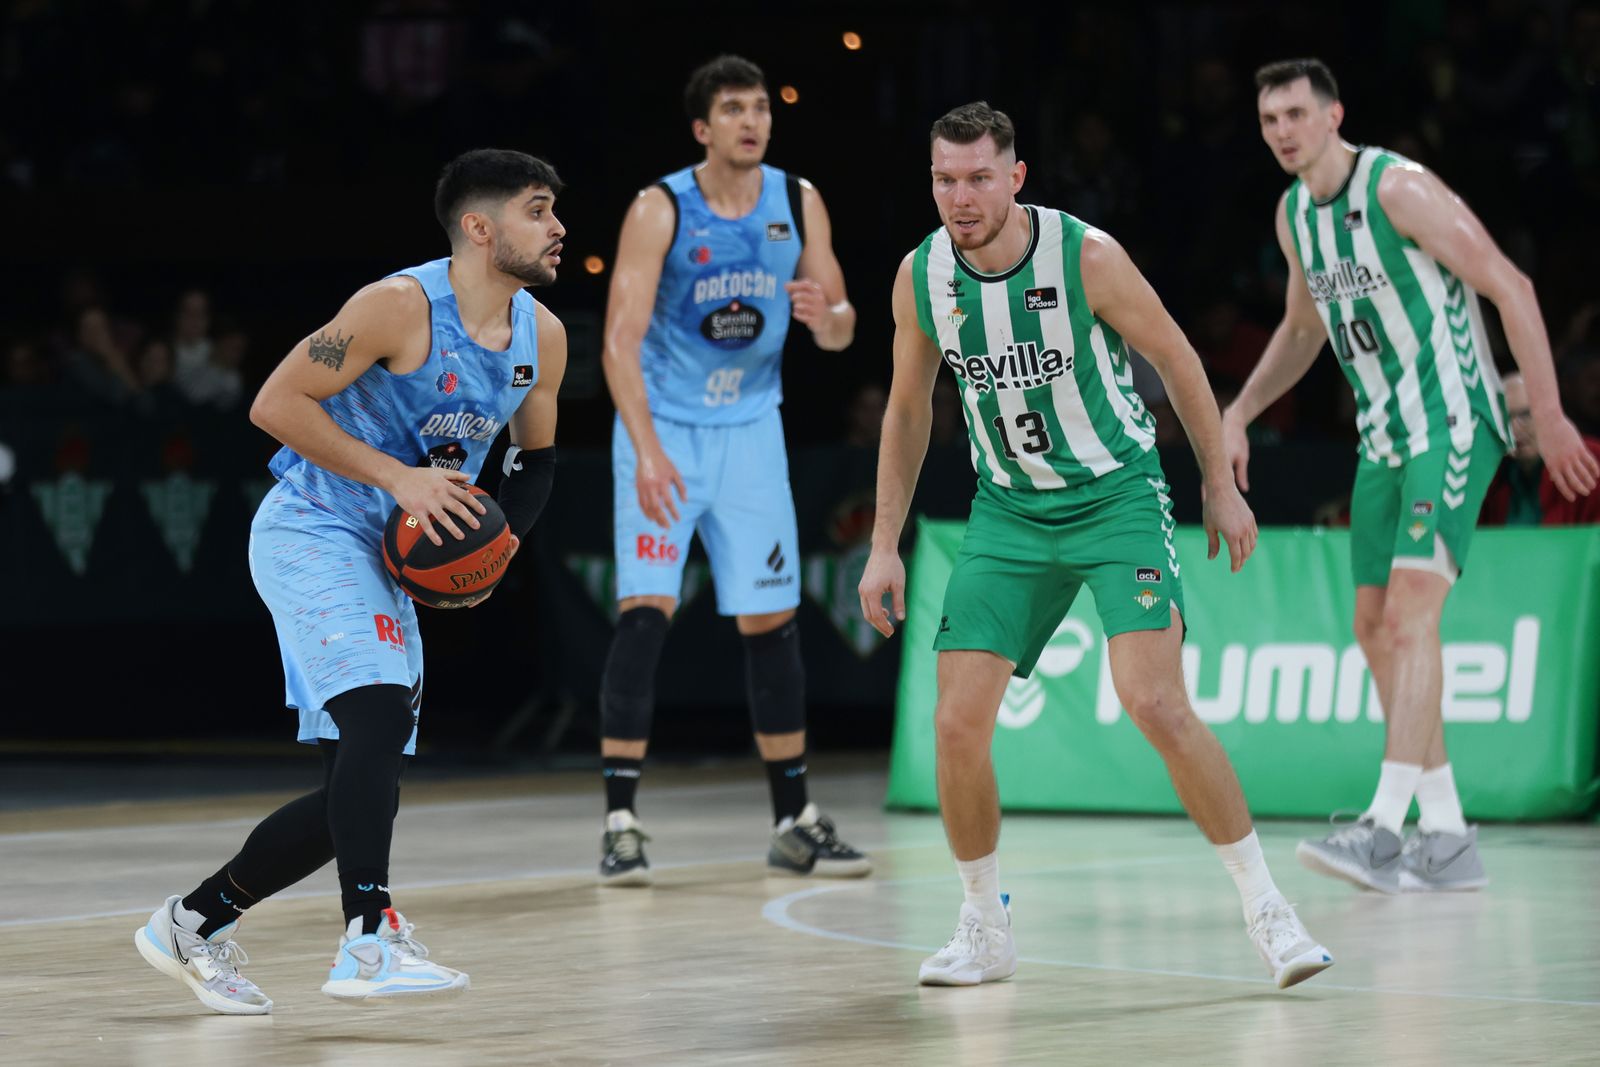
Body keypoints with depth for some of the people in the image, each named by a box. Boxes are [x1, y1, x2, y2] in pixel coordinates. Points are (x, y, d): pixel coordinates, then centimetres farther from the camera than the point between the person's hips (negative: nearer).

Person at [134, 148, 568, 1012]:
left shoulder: (542, 337, 3)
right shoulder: (403, 305, -18)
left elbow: (535, 459, 19)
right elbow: (276, 403, -18)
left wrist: (500, 541, -2)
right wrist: (398, 477, -23)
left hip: (392, 556, 8)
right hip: (309, 532, -8)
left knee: (362, 790, 6)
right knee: (379, 714, -28)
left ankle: (195, 923, 20)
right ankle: (369, 942, -32)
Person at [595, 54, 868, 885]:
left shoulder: (798, 202, -2)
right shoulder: (660, 210, -14)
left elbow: (840, 331, 3)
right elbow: (621, 340, -19)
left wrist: (824, 314, -22)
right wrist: (647, 451, -29)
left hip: (750, 427, 4)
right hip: (663, 424, -4)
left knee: (771, 620, 6)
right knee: (645, 609, -15)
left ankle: (794, 822, 15)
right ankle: (620, 822, -11)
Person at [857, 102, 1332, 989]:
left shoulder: (1085, 256, -18)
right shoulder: (920, 277, -6)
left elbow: (1174, 357, -4)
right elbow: (908, 410, 9)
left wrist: (1220, 484, 1)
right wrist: (885, 544, 7)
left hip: (1117, 494, -4)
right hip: (1009, 512, 4)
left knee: (1154, 702, -20)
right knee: (957, 722, -7)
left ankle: (1263, 906, -6)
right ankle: (985, 926, 13)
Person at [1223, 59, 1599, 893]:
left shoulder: (1399, 189, -15)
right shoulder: (1293, 214, 10)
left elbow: (1508, 286, -15)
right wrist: (1240, 412, 16)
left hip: (1452, 426, -9)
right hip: (1384, 438, 9)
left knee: (1409, 613, -20)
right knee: (1375, 626, 6)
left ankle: (1383, 826, -26)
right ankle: (1448, 839, 12)